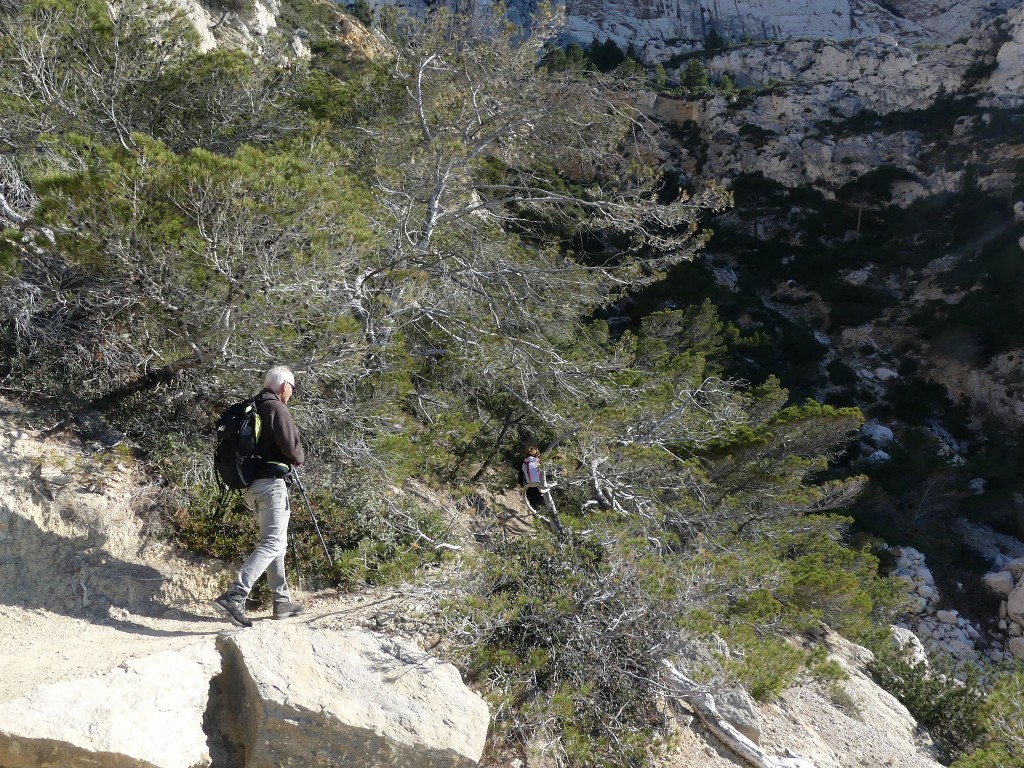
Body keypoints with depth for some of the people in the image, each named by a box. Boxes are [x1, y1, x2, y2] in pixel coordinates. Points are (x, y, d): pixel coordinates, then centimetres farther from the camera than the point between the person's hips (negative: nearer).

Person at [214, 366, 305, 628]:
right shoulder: (276, 409, -10)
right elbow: (292, 449, -17)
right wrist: (298, 459, 6)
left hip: (250, 485, 9)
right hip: (271, 482, -9)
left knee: (276, 542, 17)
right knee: (272, 542, -12)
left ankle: (282, 601, 20)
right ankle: (234, 596, -25)